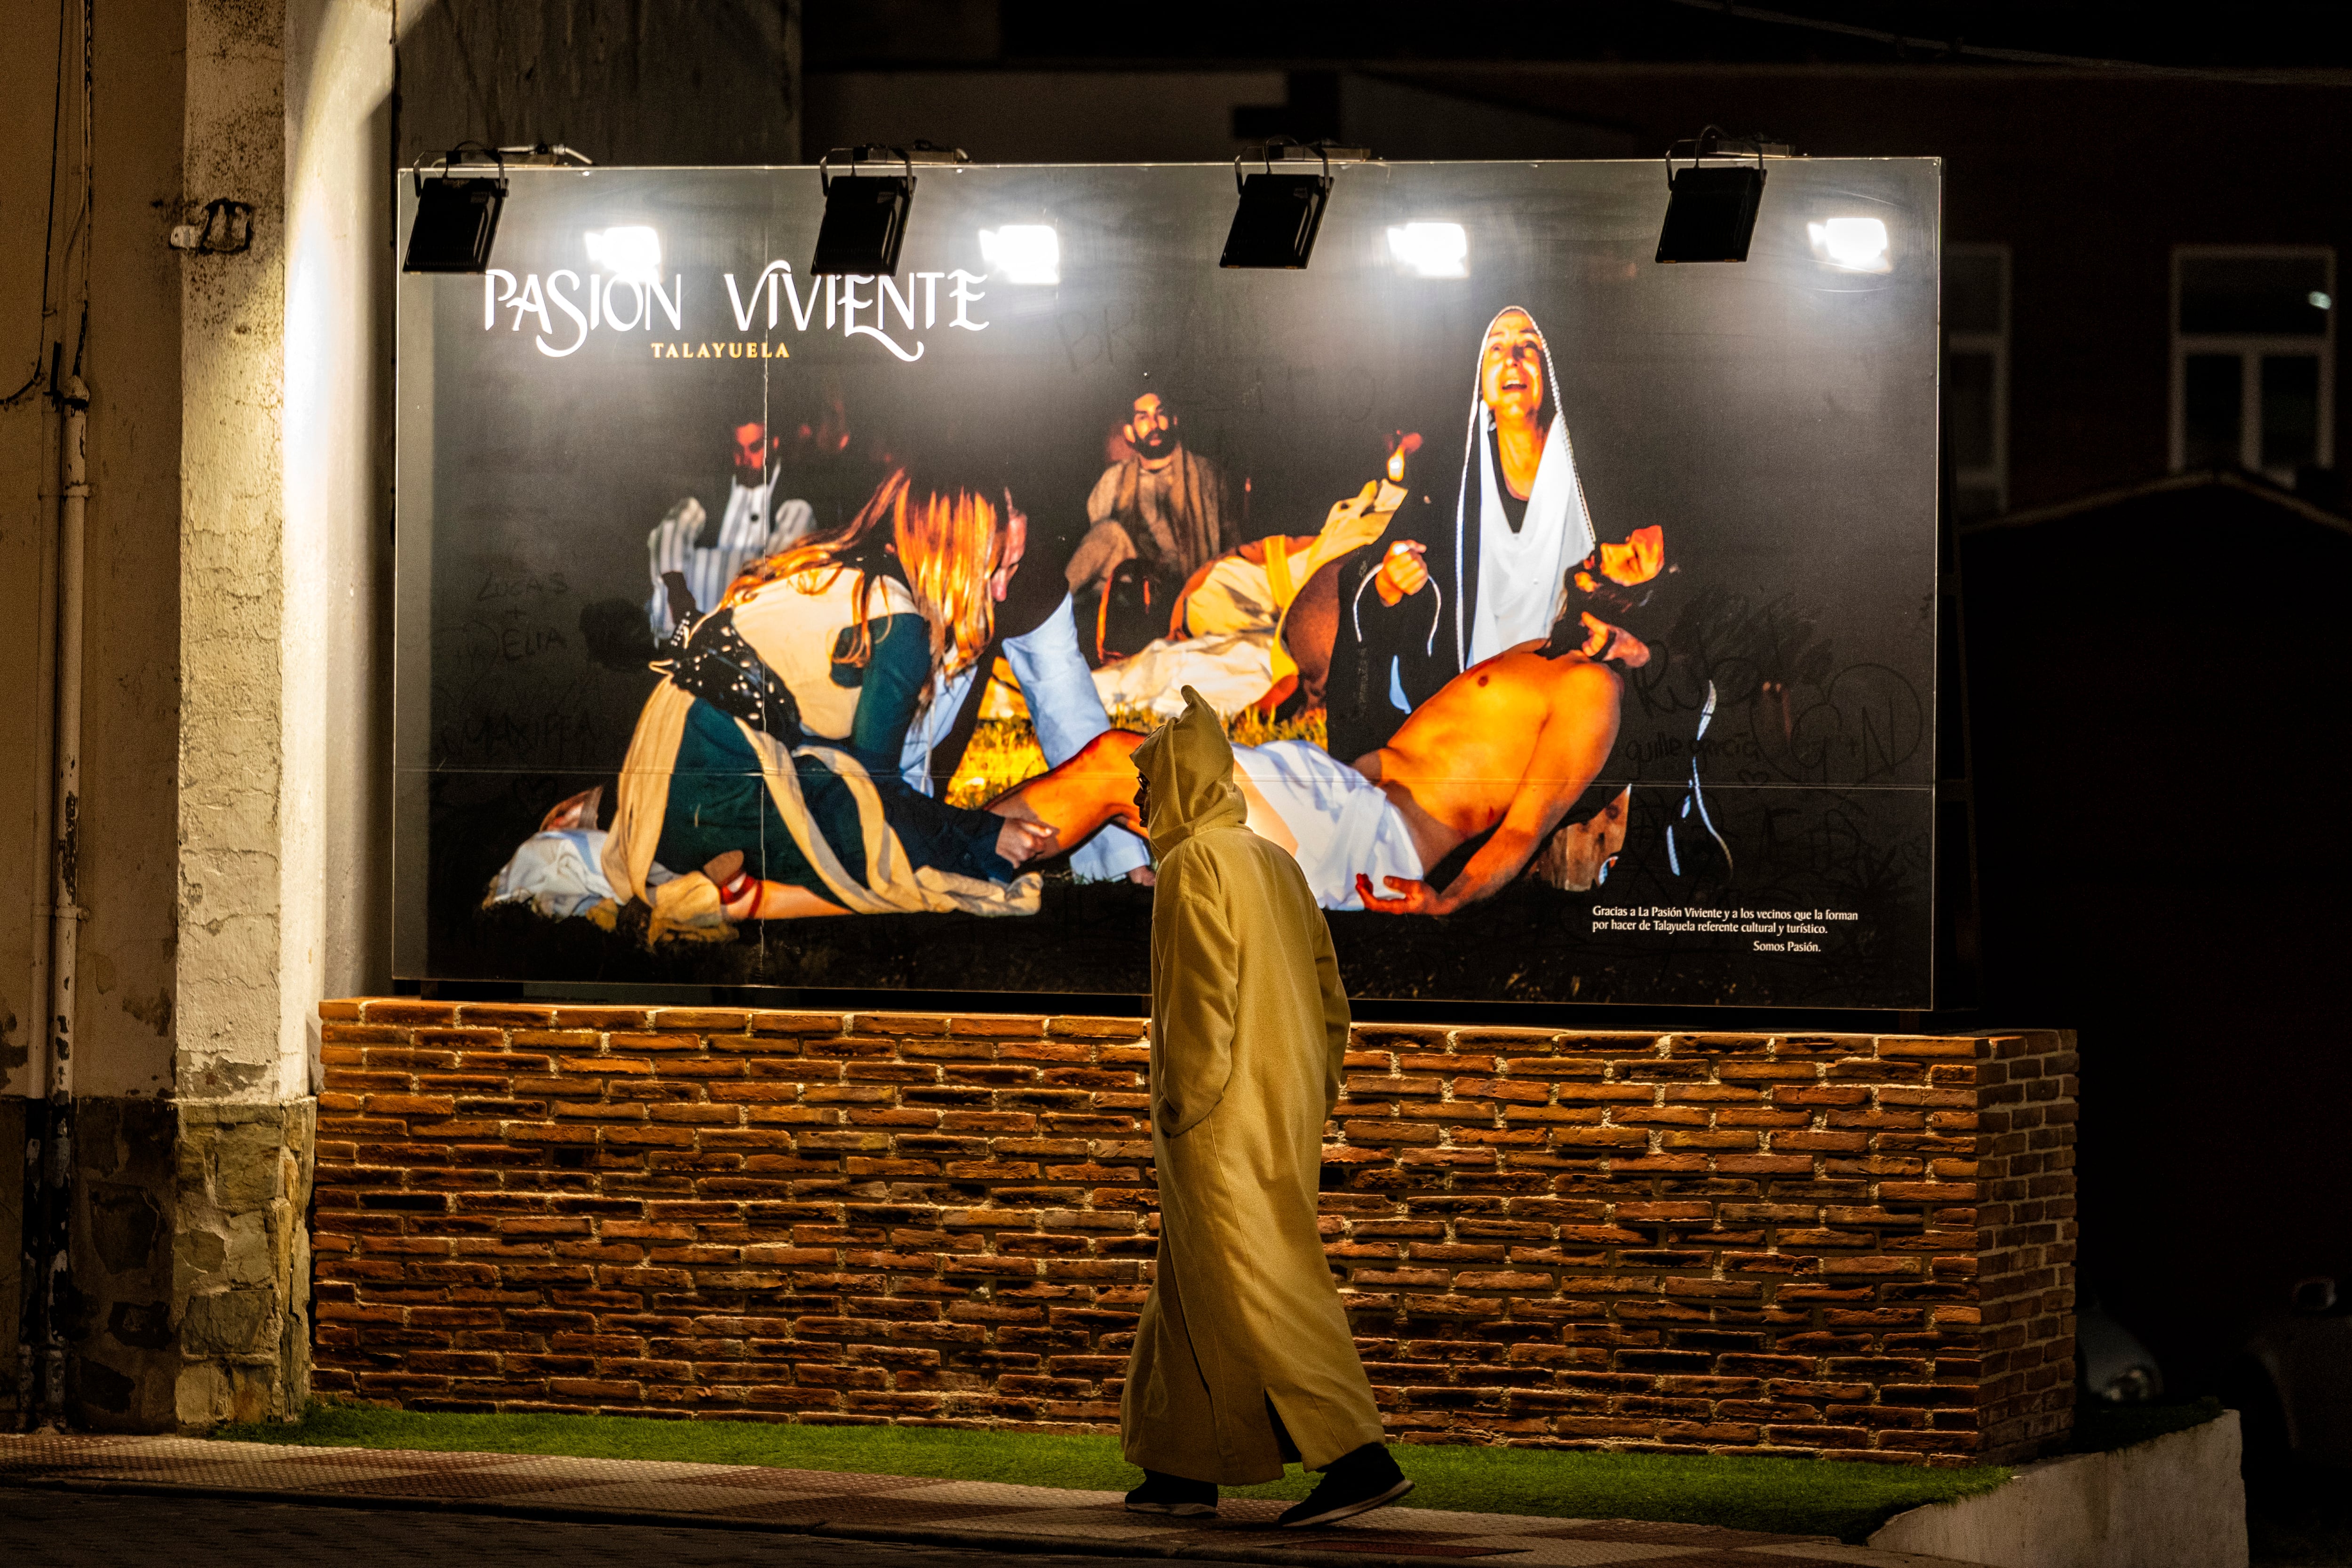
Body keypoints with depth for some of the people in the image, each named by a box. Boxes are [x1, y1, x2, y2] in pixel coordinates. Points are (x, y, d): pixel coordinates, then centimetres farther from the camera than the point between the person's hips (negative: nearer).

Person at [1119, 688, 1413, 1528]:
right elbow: (1327, 985, 15)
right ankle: (1183, 1468, 19)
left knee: (1253, 1291, -10)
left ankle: (1356, 1457, -19)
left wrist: (1182, 1103, -17)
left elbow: (1205, 988, -20)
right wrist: (1317, 1088, 19)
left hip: (1223, 1116, -9)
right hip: (1285, 1106, 9)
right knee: (1193, 1289, 16)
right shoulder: (1275, 863, 15)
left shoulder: (1194, 862, -11)